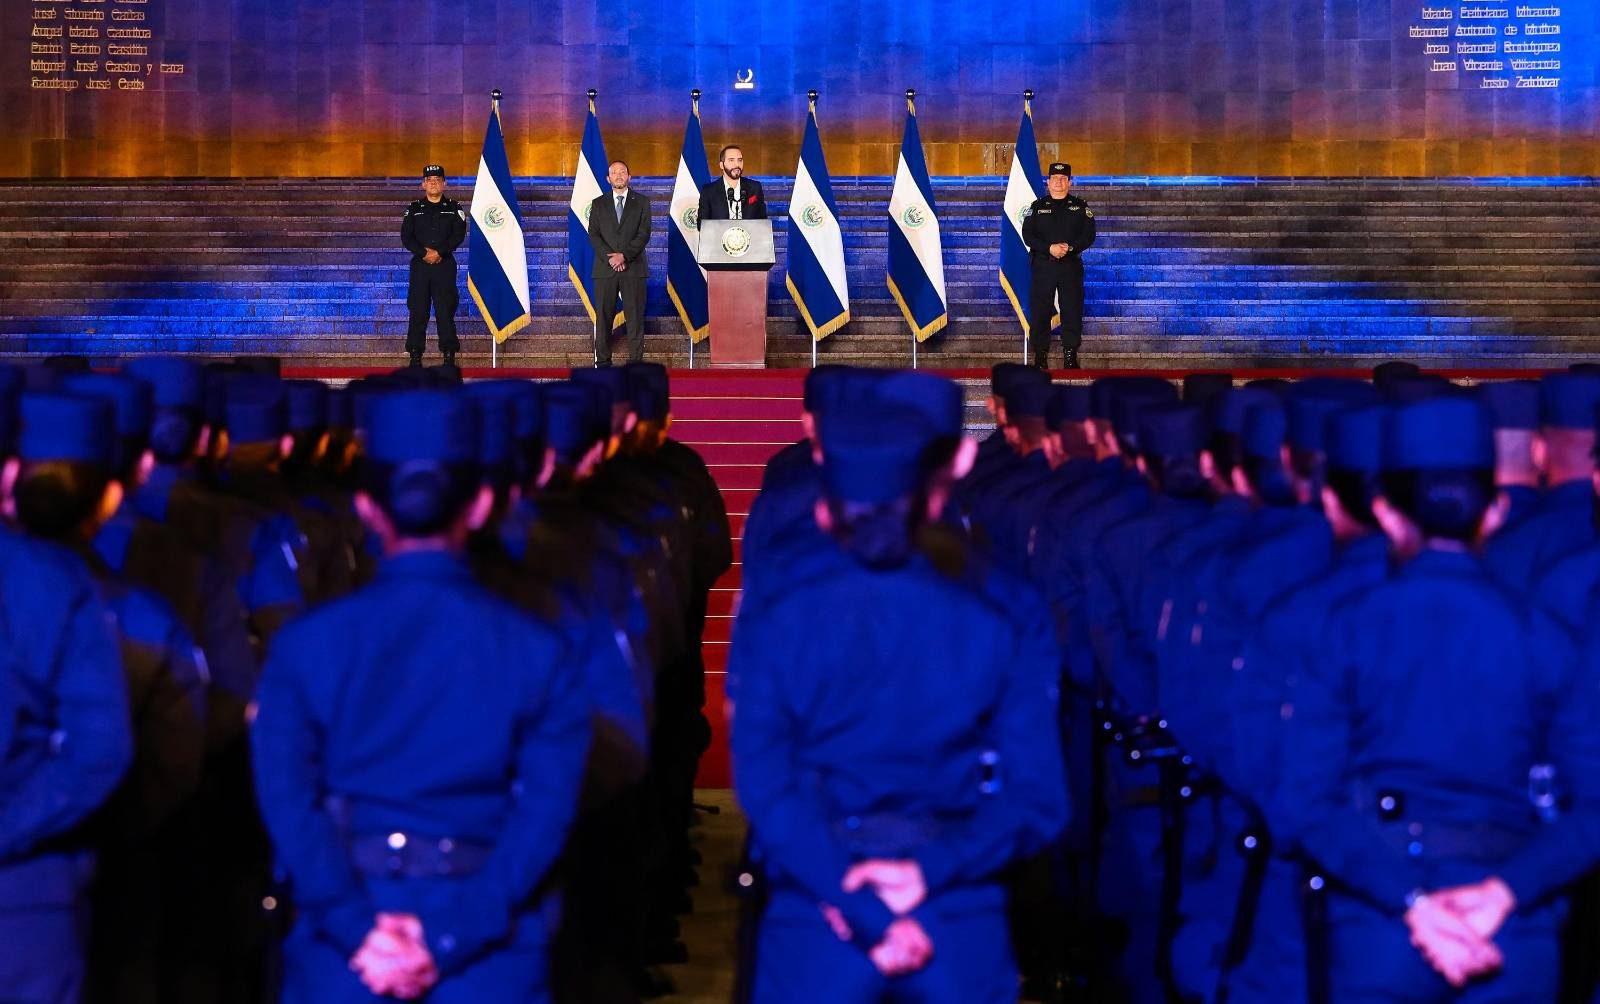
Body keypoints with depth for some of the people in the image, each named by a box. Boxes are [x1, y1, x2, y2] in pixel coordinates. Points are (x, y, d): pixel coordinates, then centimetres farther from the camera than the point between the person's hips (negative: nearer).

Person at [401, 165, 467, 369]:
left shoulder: (454, 208, 7)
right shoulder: (414, 208, 9)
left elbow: (459, 235, -3)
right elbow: (406, 236, 1)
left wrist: (439, 252, -15)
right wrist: (424, 253, -13)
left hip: (445, 264, -1)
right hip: (420, 265, 1)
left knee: (445, 310, -4)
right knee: (418, 310, 0)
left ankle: (449, 355, -1)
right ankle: (415, 355, 4)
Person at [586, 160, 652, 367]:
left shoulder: (642, 202, 9)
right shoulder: (598, 204, 12)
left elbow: (644, 234, 0)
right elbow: (593, 235, 3)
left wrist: (624, 255, -12)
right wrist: (610, 257, -12)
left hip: (634, 267, -1)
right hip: (605, 268, 1)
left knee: (635, 315, -2)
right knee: (604, 316, 0)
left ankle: (635, 360, 2)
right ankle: (603, 361, 4)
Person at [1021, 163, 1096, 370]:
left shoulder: (1080, 206, 8)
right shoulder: (1037, 207, 8)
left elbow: (1089, 235, 2)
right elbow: (1027, 235, 1)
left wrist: (1069, 247, -15)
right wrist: (1049, 248, -14)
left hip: (1071, 266, 0)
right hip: (1043, 266, 0)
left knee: (1072, 311, -2)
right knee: (1039, 311, -2)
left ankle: (1071, 356, 4)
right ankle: (1040, 356, 5)